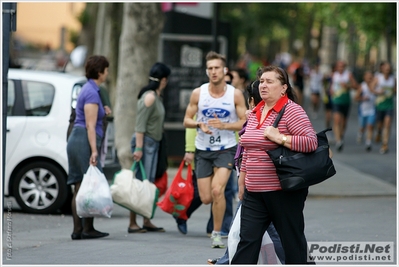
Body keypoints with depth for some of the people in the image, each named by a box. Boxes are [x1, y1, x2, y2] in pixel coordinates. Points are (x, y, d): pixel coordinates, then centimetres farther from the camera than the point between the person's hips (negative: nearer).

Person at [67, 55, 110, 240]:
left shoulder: (89, 89, 18)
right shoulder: (92, 93, -13)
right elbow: (90, 125, -18)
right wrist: (94, 150, -21)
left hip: (77, 141, 10)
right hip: (84, 142, -10)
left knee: (80, 188, 7)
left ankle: (77, 230, 6)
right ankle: (87, 228, -5)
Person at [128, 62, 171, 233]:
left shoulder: (156, 97, 15)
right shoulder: (149, 97, -15)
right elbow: (140, 125, -19)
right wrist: (138, 148, -23)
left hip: (153, 143, 10)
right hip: (145, 142, -10)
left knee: (149, 183, 11)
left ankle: (147, 222, 16)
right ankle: (132, 223, -8)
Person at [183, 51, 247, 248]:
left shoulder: (235, 94, -5)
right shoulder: (198, 93, -2)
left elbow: (244, 123, -4)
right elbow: (187, 120, 4)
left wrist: (224, 125, -21)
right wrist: (199, 124, -18)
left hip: (226, 149, -2)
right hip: (203, 150, 2)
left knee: (217, 190, -21)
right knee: (206, 198, 0)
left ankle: (217, 233, -7)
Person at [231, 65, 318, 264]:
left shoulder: (291, 111, -10)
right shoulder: (255, 113, 13)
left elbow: (311, 142, -21)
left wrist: (279, 138, -24)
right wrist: (242, 182, 21)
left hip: (284, 190, -7)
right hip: (254, 192, 7)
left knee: (292, 240, 5)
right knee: (247, 240, 2)